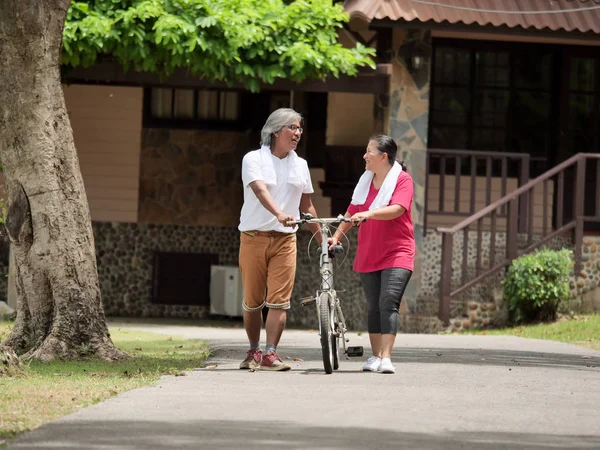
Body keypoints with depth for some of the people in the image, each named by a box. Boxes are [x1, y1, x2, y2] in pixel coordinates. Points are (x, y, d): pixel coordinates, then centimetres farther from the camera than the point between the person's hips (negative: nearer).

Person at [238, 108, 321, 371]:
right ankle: (253, 351, 22)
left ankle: (270, 354, -13)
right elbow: (261, 190, -20)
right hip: (254, 237, -2)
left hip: (285, 240, 2)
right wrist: (279, 214, -38)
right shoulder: (254, 159, -2)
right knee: (253, 301, 5)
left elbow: (306, 206, 19)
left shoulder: (300, 165, 12)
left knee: (279, 300, -10)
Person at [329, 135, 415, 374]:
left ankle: (386, 358, -19)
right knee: (373, 307, 6)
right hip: (368, 255, 6)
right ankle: (375, 356, 12)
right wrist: (336, 236, 10)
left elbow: (397, 209, -23)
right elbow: (352, 211, 20)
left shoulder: (402, 180, -7)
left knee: (388, 303, -16)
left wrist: (370, 214, -37)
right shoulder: (366, 180, 13)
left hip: (396, 254, -6)